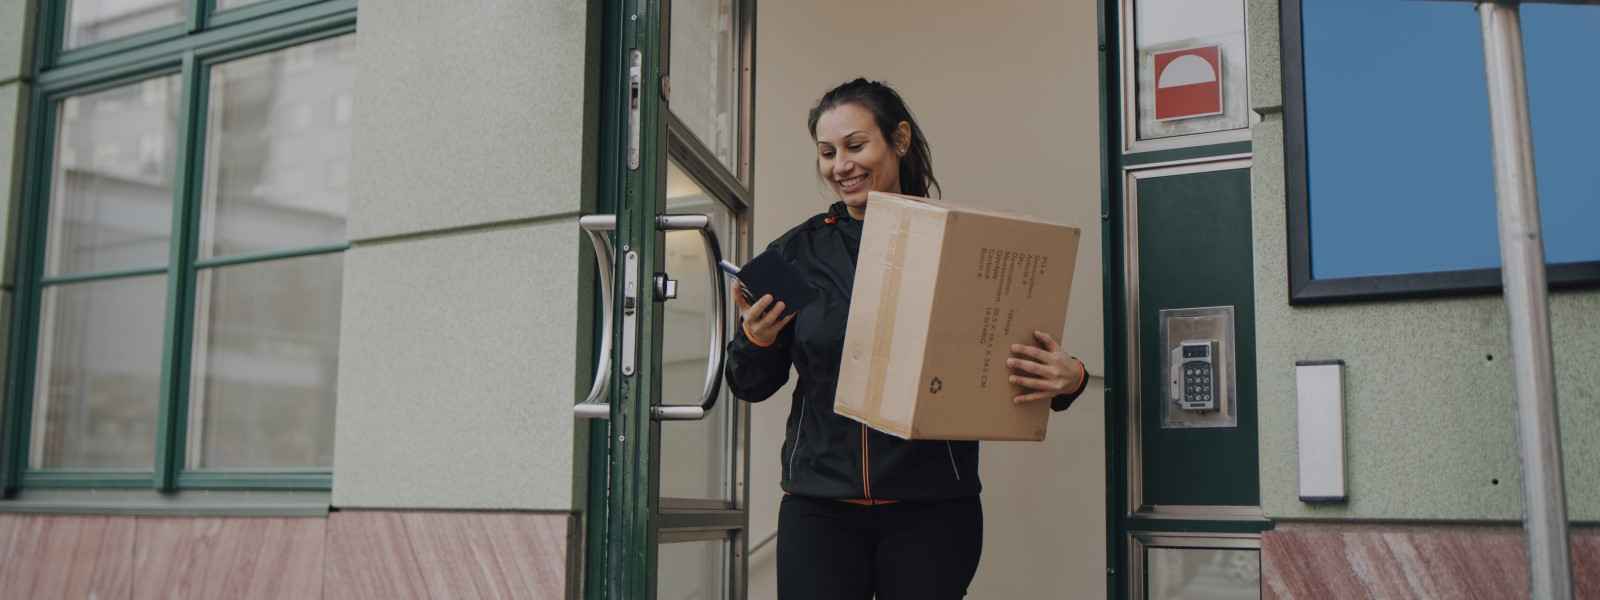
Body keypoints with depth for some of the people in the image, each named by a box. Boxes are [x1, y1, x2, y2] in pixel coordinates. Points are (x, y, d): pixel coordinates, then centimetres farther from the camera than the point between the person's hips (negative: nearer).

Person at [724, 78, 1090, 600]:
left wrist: (1066, 379, -19)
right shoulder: (798, 252, 4)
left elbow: (1020, 363, 2)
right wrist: (755, 339, -13)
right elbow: (751, 387, 8)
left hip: (932, 508, -1)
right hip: (819, 507, 2)